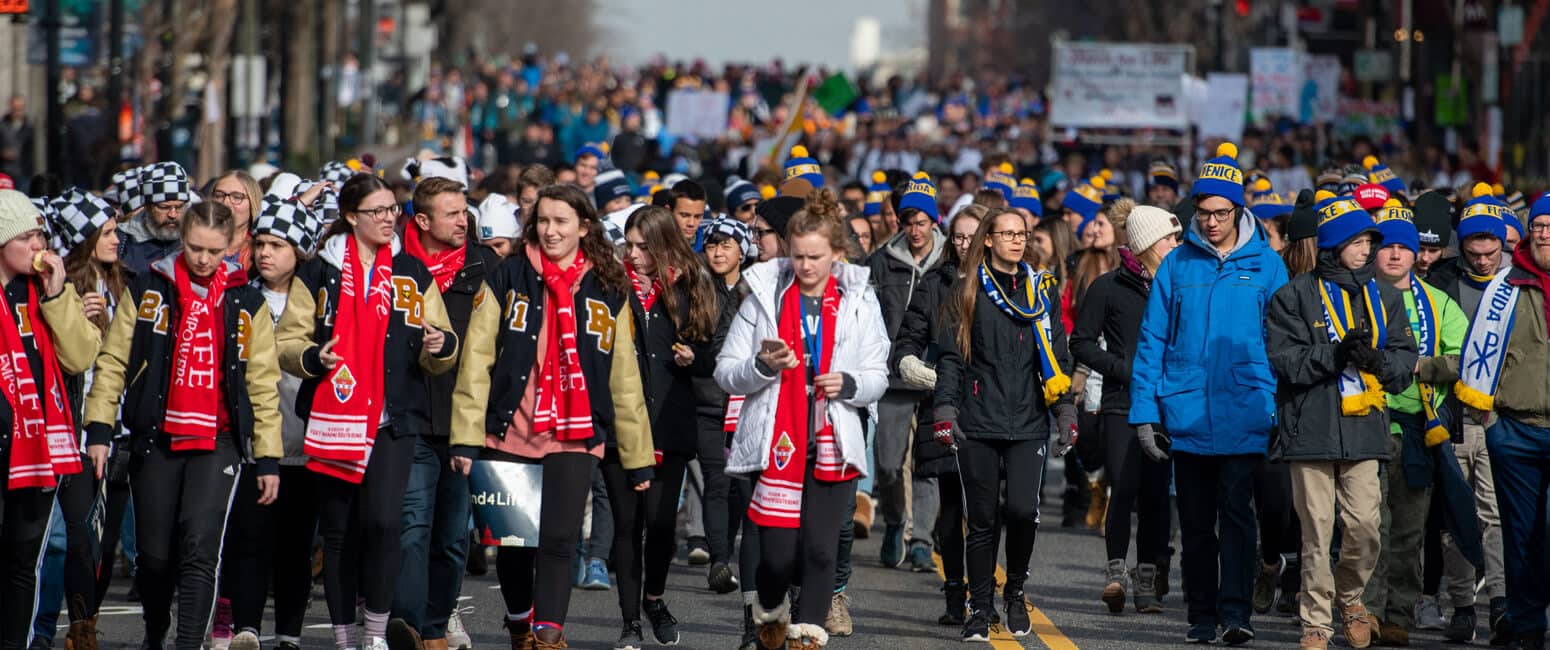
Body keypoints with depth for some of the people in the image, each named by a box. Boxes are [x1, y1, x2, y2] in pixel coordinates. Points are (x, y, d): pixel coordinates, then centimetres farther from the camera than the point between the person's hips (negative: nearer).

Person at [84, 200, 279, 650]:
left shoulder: (247, 303, 7)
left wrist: (268, 458, 6)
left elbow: (263, 383, 9)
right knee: (155, 553, 6)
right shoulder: (146, 291, 5)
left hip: (218, 443, -1)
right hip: (156, 441, 1)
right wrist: (99, 427, -3)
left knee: (200, 547, -16)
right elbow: (113, 361, 5)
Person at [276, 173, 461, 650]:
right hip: (332, 421, 0)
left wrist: (439, 347, -11)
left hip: (393, 421, 0)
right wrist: (313, 357, -16)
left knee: (382, 520, -17)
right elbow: (287, 342, 4)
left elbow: (440, 359, 12)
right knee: (338, 531, 4)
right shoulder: (319, 273, 6)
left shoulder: (414, 275, 11)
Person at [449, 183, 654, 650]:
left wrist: (638, 458, 9)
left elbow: (625, 380, 10)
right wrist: (466, 436, -9)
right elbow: (477, 362, -2)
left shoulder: (609, 293, 8)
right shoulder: (507, 281, 3)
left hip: (575, 438, 0)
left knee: (559, 540, -12)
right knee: (514, 541, 9)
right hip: (508, 434, 0)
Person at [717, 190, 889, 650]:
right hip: (776, 442, -1)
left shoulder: (858, 302, 4)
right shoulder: (765, 295, 0)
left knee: (819, 548, -8)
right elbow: (725, 372, 1)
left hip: (832, 446, 1)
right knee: (778, 553, -2)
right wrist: (763, 366, -19)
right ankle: (770, 611, 29)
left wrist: (849, 384, -12)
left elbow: (878, 379, 9)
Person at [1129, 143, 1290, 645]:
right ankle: (1202, 616, 16)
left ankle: (1235, 612, -13)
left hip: (1245, 416, -2)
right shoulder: (1178, 264, 4)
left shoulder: (1265, 265, 2)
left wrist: (1281, 411, -5)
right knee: (1196, 521, 9)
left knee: (1235, 511, -11)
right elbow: (1151, 341, 6)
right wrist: (1144, 411, 0)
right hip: (1186, 414, 2)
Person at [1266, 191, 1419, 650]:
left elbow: (1405, 360, 8)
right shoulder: (1295, 297, 2)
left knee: (1366, 526, -7)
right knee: (1317, 531, -1)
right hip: (1311, 429, -3)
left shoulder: (1385, 297, 13)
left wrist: (1376, 359, -13)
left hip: (1365, 428, 3)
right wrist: (1335, 355, -19)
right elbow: (1285, 359, -7)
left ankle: (1350, 598, 21)